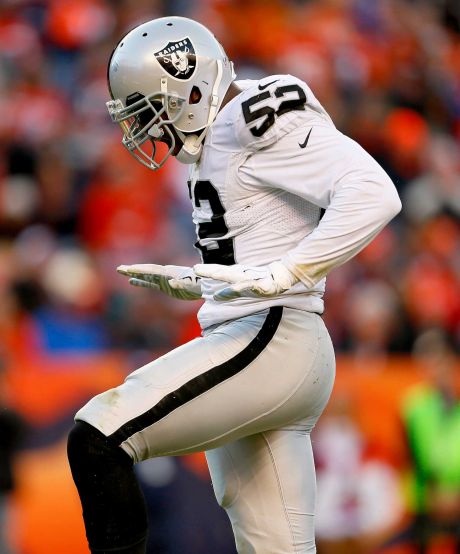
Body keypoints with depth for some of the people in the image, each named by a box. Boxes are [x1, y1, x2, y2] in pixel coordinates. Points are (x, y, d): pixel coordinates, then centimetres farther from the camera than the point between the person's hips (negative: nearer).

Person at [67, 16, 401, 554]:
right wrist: (188, 283, 20)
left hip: (271, 343, -10)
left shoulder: (260, 118, -9)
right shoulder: (220, 142, 20)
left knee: (96, 440, -17)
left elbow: (373, 194, -22)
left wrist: (277, 276, -25)